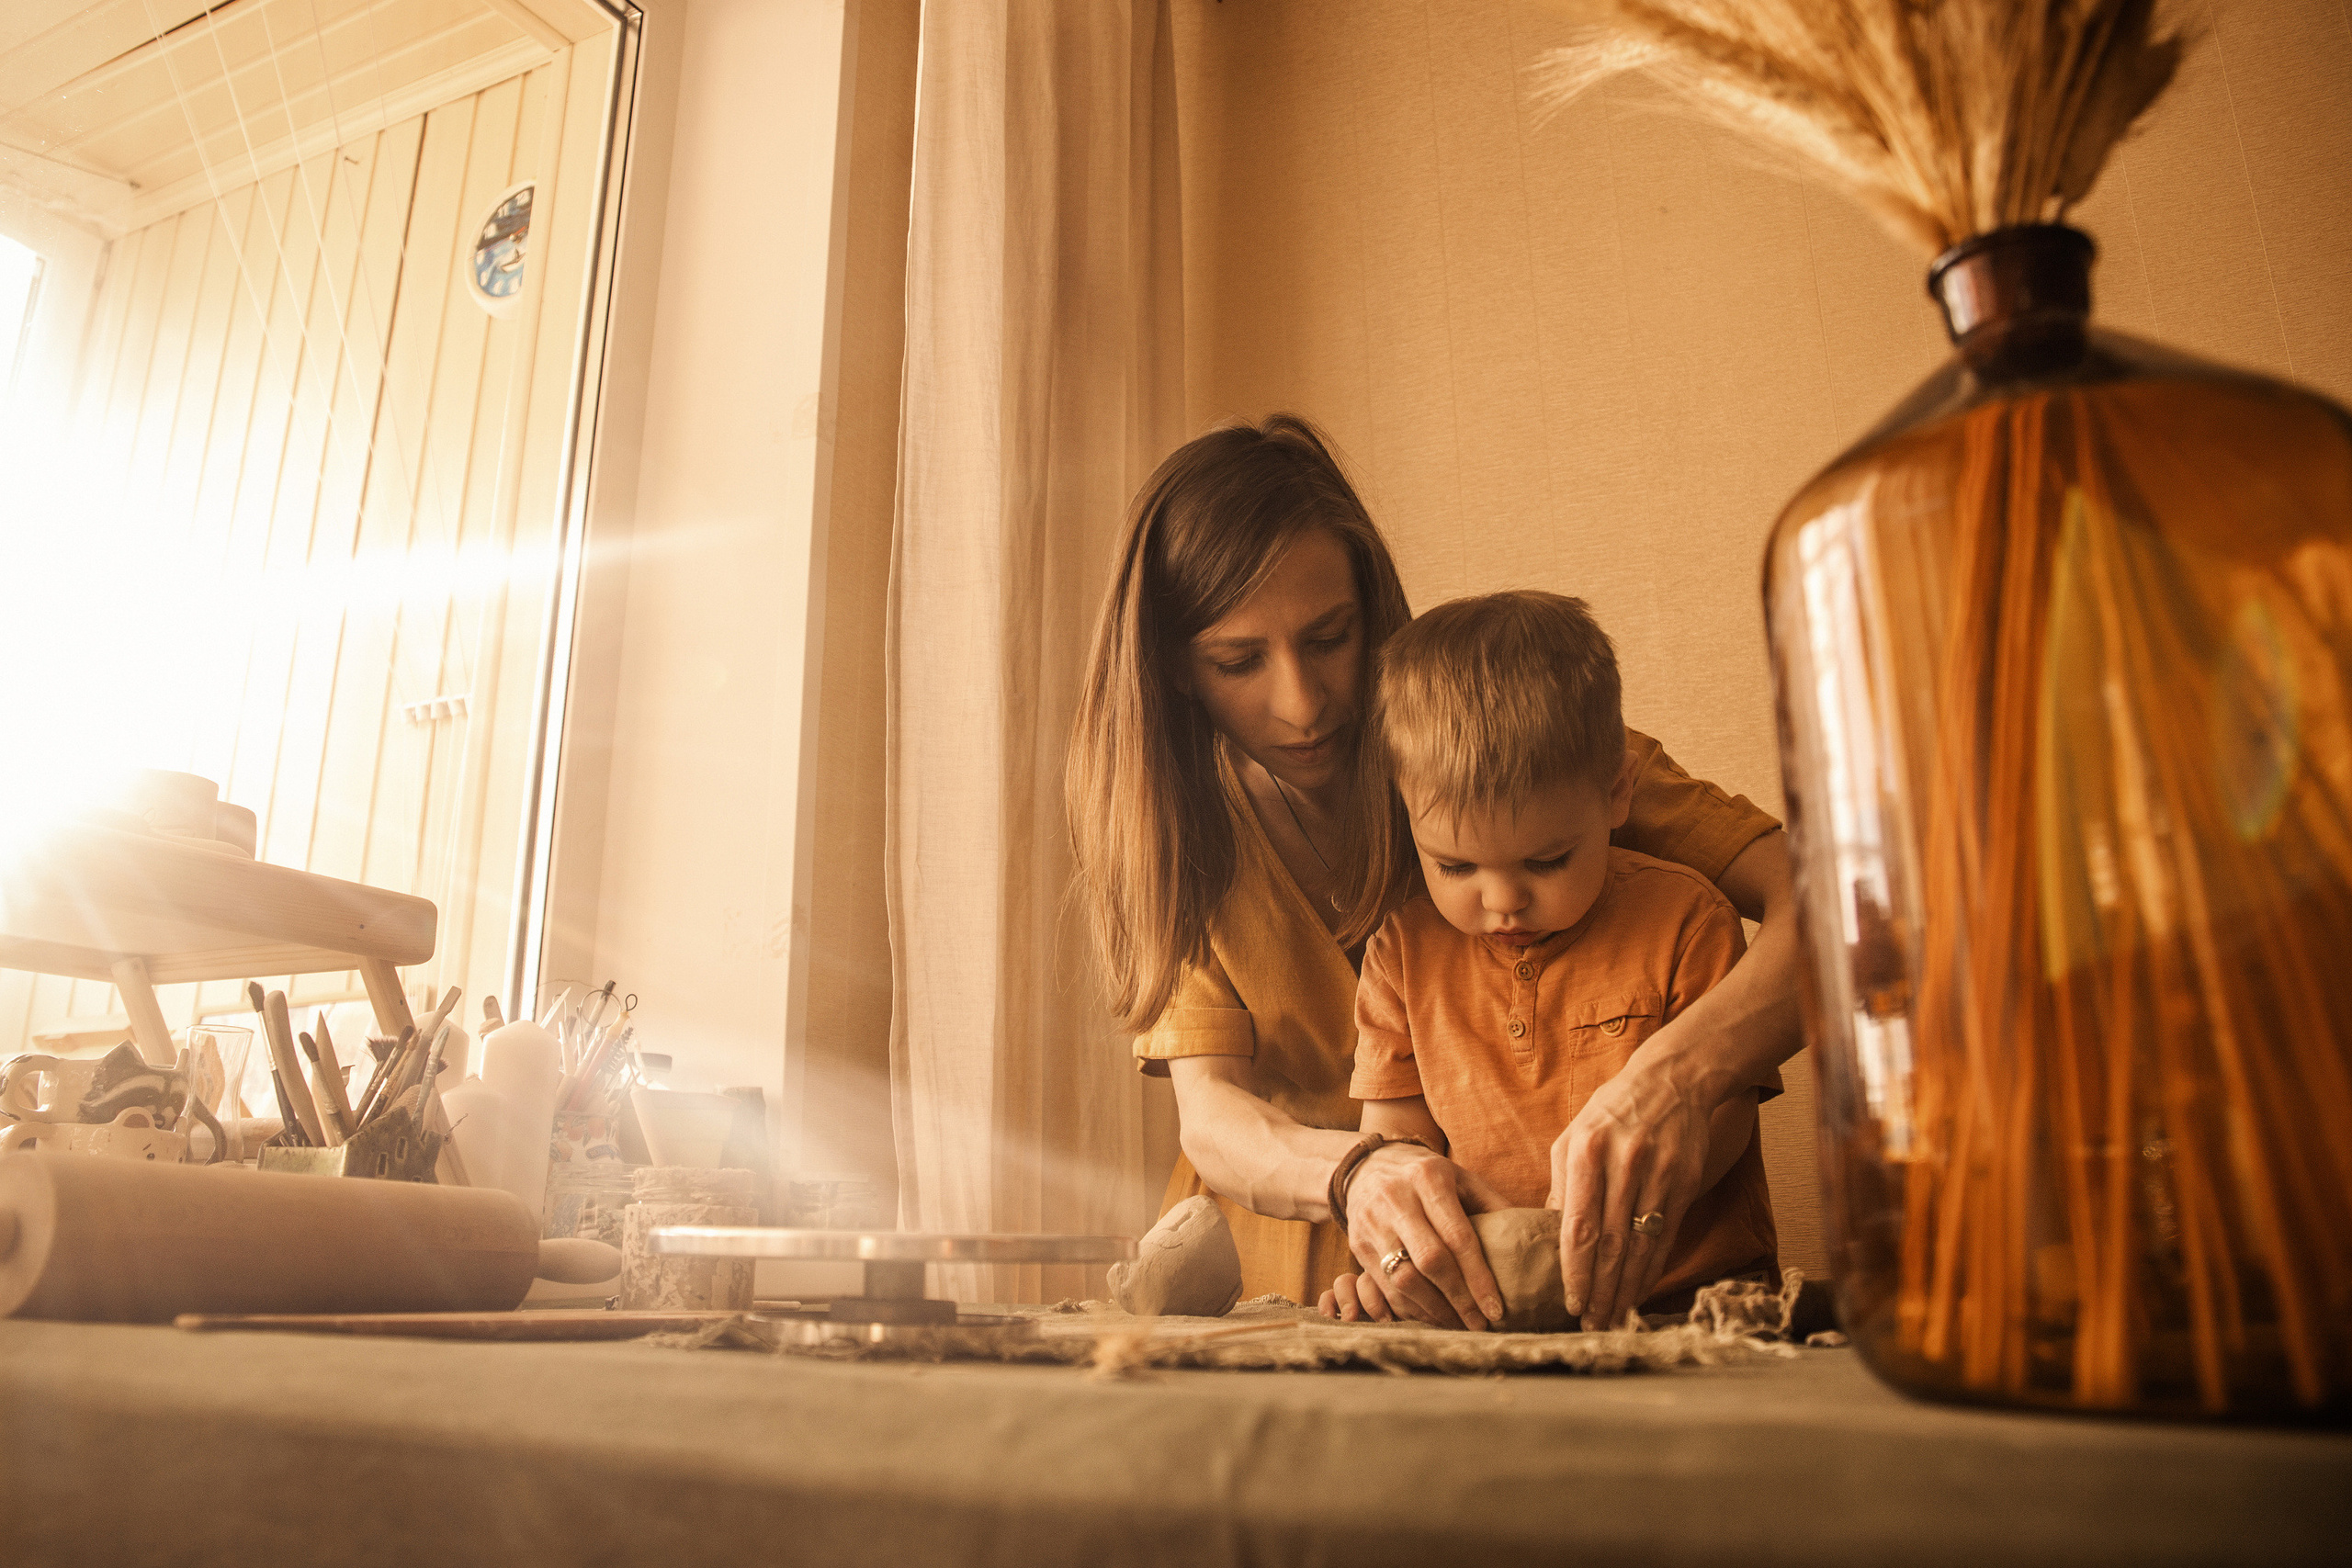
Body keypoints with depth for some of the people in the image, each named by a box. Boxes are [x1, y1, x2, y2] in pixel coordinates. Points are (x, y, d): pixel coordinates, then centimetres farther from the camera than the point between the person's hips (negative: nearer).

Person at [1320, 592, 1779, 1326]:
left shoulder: (1682, 916, -3)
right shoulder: (1403, 952, 3)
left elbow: (1723, 1108, -4)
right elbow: (1397, 1132, 5)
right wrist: (1401, 1249, -15)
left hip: (1687, 1290, 0)